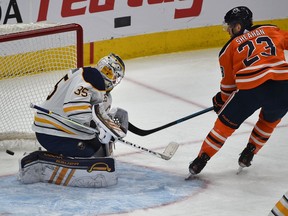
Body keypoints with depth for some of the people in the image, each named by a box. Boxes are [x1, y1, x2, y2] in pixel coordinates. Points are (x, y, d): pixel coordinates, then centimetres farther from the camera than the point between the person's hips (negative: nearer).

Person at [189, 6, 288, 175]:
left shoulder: (230, 48, 18)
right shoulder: (270, 30, 21)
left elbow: (228, 83, 23)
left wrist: (220, 101, 39)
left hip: (251, 88, -2)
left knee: (226, 123, 17)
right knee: (270, 120, 32)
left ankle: (201, 160, 19)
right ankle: (248, 154, 33)